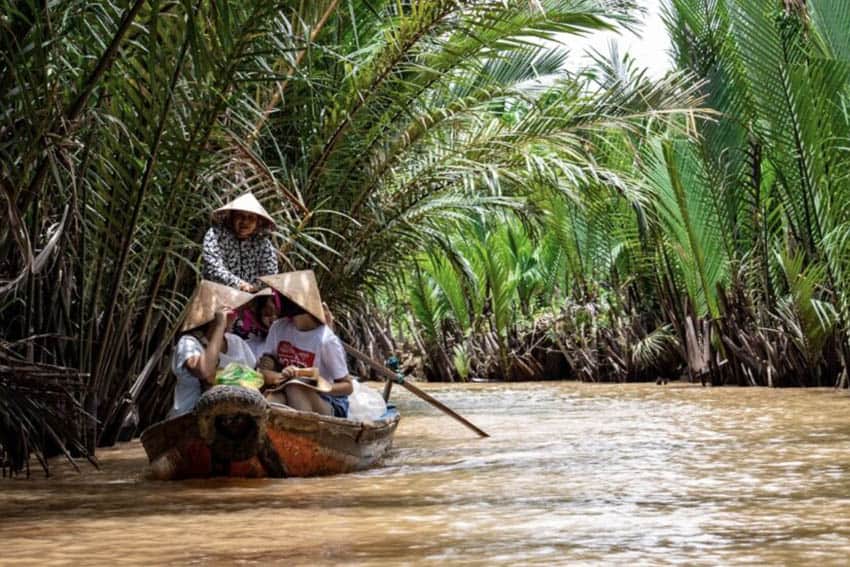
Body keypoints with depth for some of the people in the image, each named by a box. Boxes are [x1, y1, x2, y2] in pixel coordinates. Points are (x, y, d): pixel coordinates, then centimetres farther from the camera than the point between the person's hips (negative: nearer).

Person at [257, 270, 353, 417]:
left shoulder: (326, 340, -17)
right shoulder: (278, 328, 0)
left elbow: (347, 386, -10)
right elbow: (264, 371, -3)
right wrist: (280, 377, -27)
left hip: (329, 406, -4)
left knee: (295, 387, -33)